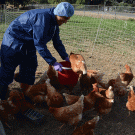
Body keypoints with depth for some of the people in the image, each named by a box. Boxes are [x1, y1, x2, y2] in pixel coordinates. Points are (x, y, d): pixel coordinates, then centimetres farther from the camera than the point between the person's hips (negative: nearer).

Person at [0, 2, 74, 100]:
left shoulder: (54, 22, 2)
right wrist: (53, 62, -31)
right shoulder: (42, 18, -29)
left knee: (29, 69, 10)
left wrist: (66, 57, 5)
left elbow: (57, 42, 12)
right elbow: (39, 43, -32)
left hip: (28, 44, 10)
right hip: (14, 42, -9)